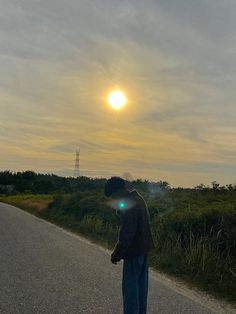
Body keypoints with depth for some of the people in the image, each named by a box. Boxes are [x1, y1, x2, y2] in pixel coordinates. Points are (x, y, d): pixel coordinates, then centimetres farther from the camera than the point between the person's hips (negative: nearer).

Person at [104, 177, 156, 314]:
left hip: (134, 251, -10)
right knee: (141, 284, 20)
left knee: (130, 287, 3)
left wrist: (117, 254, -15)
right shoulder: (138, 198, 7)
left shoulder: (129, 205, -23)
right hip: (144, 248, 10)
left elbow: (127, 232, -23)